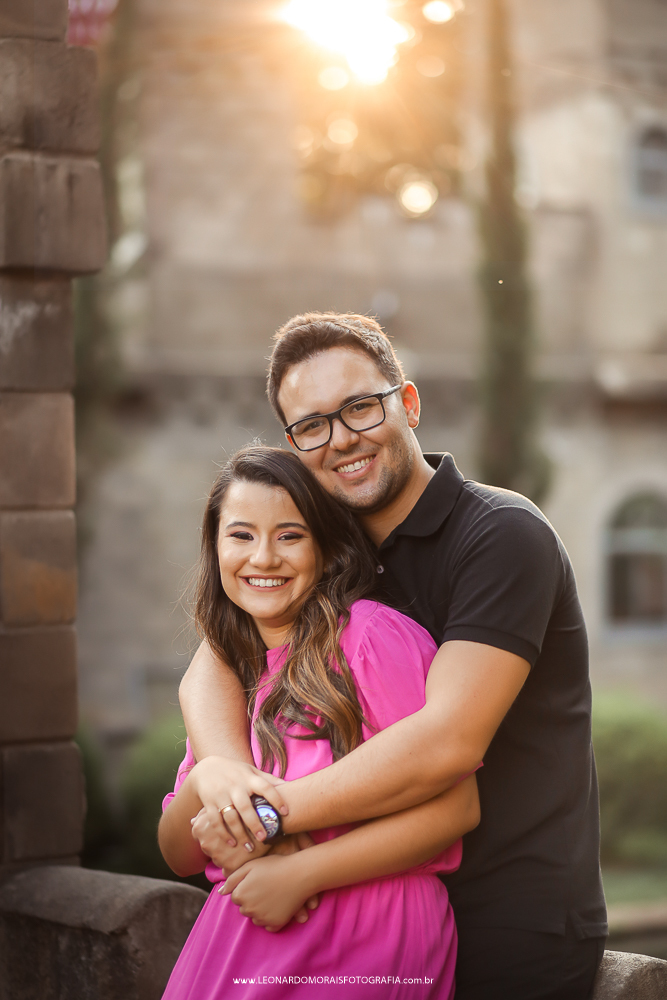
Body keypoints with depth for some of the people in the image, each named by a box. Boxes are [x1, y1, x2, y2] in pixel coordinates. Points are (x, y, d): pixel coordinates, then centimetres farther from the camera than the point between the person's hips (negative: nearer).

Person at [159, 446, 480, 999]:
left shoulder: (373, 635, -9)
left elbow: (456, 806, -14)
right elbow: (179, 856, 11)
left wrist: (300, 873, -15)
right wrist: (204, 781, -10)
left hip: (367, 950, -6)